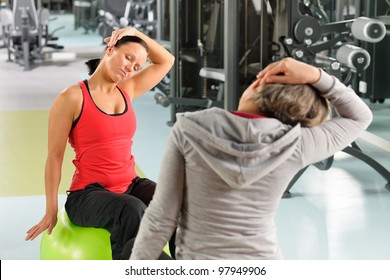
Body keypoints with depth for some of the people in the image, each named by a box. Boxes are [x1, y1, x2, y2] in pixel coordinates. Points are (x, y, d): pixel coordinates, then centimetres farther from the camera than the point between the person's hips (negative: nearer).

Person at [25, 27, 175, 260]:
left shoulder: (127, 91, 10)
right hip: (88, 194, -6)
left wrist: (136, 33, 5)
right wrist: (51, 211, -6)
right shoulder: (72, 98, -8)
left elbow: (166, 61, 18)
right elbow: (55, 156, -6)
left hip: (130, 186, 6)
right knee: (131, 211, -39)